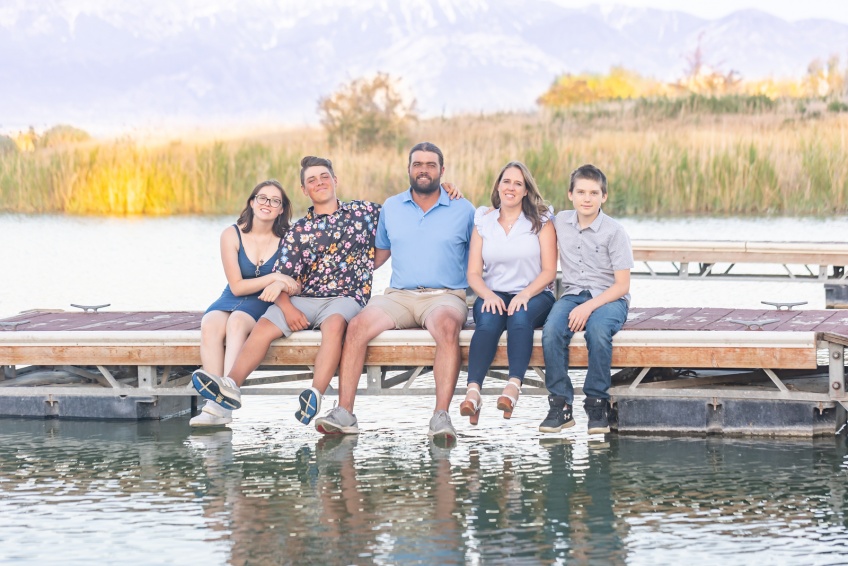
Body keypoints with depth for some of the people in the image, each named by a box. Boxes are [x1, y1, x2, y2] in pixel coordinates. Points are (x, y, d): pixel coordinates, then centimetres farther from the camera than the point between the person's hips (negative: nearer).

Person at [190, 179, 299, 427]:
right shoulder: (232, 235, 0)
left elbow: (298, 283, -2)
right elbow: (237, 285, -4)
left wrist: (279, 285, -26)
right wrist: (274, 277, -16)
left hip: (264, 305, -2)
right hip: (231, 301, 2)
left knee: (237, 320, -36)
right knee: (210, 324, -33)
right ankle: (218, 399, -43)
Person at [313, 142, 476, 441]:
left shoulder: (463, 210, 9)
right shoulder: (391, 208, 16)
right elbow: (381, 252, 26)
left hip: (445, 295, -3)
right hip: (398, 295, 3)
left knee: (447, 326, -38)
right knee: (357, 325, -26)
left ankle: (441, 416, -44)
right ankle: (344, 413, -29)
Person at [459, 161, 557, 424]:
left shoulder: (541, 221, 7)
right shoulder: (483, 222, 13)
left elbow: (549, 271, -1)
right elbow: (473, 273, 7)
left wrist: (525, 294, -19)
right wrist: (488, 295, -15)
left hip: (534, 295, -1)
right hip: (494, 294, 1)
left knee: (520, 315, -36)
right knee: (488, 319, -33)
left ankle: (514, 385, -51)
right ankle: (472, 392, -50)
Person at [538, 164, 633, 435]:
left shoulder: (614, 232, -6)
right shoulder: (561, 222, 7)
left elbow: (622, 285, -10)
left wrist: (589, 307, -21)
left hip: (609, 298, -3)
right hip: (572, 294, 3)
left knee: (597, 330, -37)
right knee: (551, 331, -30)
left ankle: (597, 403, -23)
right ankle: (561, 404, -23)